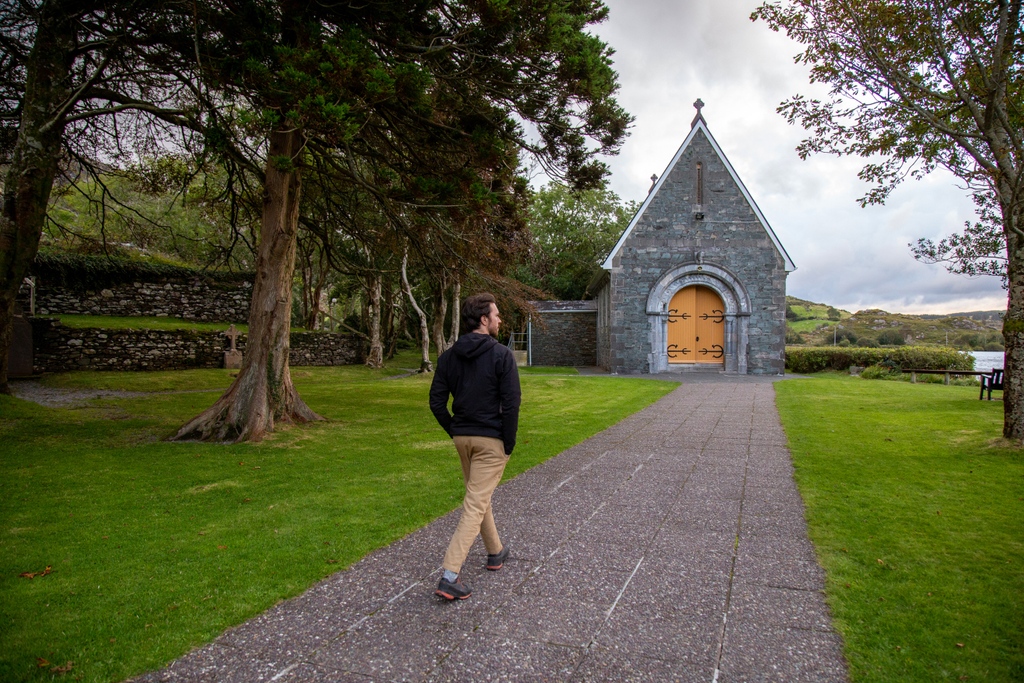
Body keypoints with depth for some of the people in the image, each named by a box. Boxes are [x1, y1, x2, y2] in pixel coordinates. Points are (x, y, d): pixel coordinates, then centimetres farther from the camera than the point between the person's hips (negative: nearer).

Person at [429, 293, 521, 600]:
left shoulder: (449, 356, 3)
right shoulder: (501, 355, -13)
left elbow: (436, 402, 2)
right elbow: (511, 404, -17)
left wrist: (455, 432, 12)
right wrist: (509, 443, -7)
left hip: (462, 437, 6)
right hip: (491, 439, -6)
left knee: (478, 496, 23)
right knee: (476, 504, -2)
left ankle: (496, 551, 40)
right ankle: (450, 576, -5)